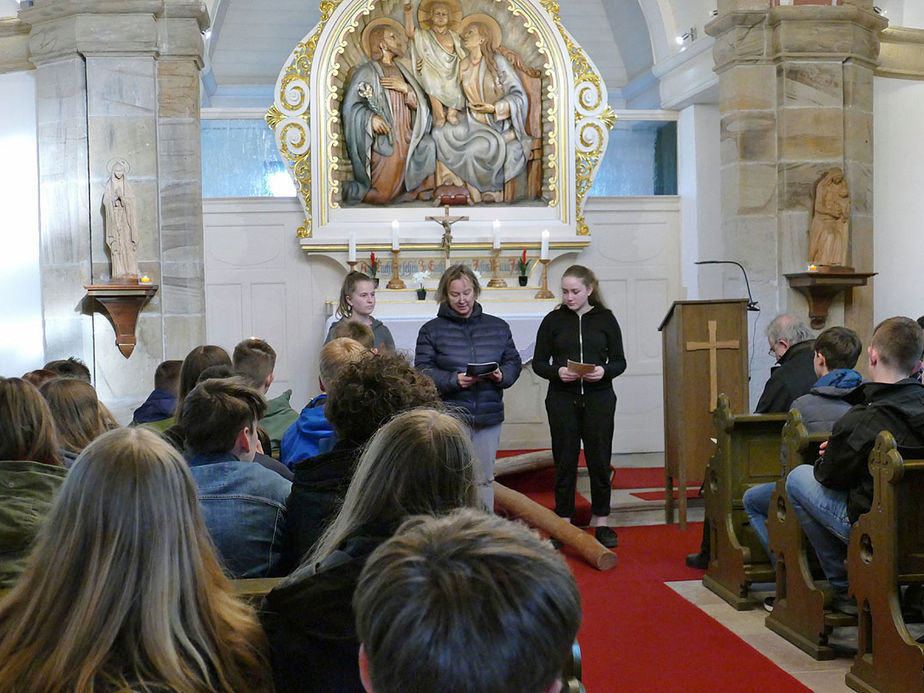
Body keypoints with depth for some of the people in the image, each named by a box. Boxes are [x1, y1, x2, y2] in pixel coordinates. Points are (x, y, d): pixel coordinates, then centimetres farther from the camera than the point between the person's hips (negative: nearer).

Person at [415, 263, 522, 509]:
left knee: (484, 479, 12)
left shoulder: (498, 327, 11)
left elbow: (513, 361, 13)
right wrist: (454, 380, -21)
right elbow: (423, 371, -6)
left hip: (489, 418, 3)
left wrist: (502, 375, -10)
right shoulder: (431, 330, 0)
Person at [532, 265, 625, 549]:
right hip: (562, 399, 0)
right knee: (564, 461, 3)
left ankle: (602, 522, 15)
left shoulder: (605, 319, 4)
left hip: (599, 399, 0)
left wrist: (604, 371, -16)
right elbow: (538, 363, 4)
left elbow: (619, 361, 5)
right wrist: (557, 372, -15)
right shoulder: (553, 320, 4)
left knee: (599, 460, 3)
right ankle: (563, 523, 14)